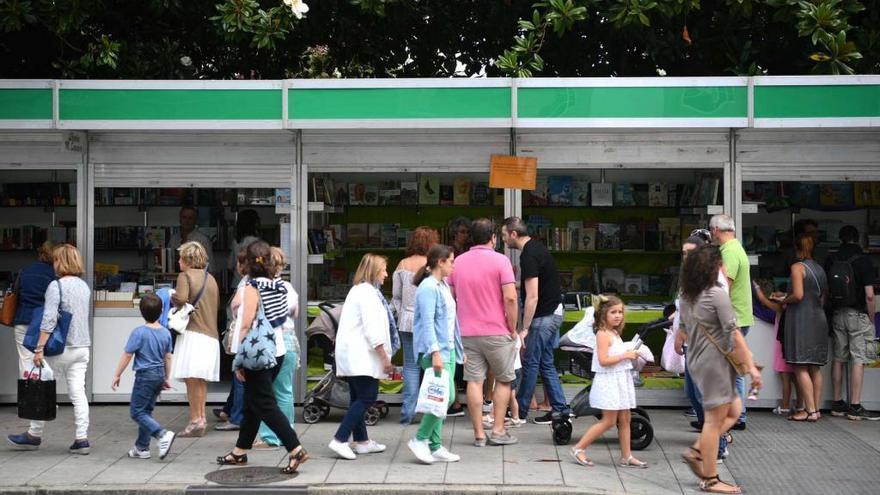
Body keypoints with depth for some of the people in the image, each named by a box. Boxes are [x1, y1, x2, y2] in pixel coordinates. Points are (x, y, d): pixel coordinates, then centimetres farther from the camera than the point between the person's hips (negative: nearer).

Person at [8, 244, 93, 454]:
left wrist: (39, 348, -17)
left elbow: (49, 320, -18)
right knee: (78, 393, 5)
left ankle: (34, 435, 18)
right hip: (83, 347, 6)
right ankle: (81, 439, 2)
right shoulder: (84, 286, 10)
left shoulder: (56, 286, -12)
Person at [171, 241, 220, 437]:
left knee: (192, 379, -9)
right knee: (200, 380, 15)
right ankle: (201, 416, 19)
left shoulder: (185, 276, -4)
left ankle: (196, 421, -12)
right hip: (211, 334, 8)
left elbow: (180, 299, -18)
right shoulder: (211, 279, 19)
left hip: (193, 333, -8)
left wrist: (171, 299, 2)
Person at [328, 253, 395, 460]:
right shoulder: (368, 293, -12)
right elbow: (372, 331, -18)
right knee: (367, 397, -10)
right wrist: (385, 358, -15)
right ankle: (340, 440, -14)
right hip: (361, 355, -11)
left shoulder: (357, 290, 20)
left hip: (352, 355, 11)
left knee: (358, 398, 12)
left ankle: (361, 441, 17)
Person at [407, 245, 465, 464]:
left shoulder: (444, 286, 17)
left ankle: (436, 446, 12)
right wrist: (435, 352, -24)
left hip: (449, 349, 9)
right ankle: (420, 440, -4)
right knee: (445, 397, -15)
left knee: (443, 399, 8)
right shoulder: (428, 287, -12)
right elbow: (427, 323, -18)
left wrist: (459, 349, 22)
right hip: (435, 350, -9)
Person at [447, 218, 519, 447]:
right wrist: (513, 329, -5)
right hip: (497, 332, -3)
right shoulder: (500, 260, -7)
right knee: (503, 380, 11)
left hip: (467, 333, 4)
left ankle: (479, 434, 4)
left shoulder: (458, 261, 7)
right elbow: (510, 297, -14)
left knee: (474, 381, 4)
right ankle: (498, 430, 9)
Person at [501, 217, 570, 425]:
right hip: (554, 312, 10)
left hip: (543, 316, -10)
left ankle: (520, 412, 9)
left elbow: (532, 297, -24)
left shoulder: (529, 256, -20)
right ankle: (560, 409, 14)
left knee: (530, 364, 0)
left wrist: (525, 328, -22)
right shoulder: (536, 247, 10)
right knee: (546, 364, 13)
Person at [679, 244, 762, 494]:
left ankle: (696, 452, 12)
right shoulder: (717, 294, -15)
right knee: (715, 419, -1)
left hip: (696, 361, 8)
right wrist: (751, 367, -15)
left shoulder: (687, 297, 10)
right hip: (715, 362, -8)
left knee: (733, 410, 18)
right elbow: (734, 334, -17)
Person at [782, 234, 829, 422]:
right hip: (819, 319, 7)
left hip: (801, 320, -7)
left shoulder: (798, 267, -8)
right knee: (815, 368, 10)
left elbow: (798, 295, -17)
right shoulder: (820, 269, 12)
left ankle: (810, 411, -8)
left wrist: (784, 301, 1)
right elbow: (824, 298, 14)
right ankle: (816, 409, 12)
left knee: (801, 368, -5)